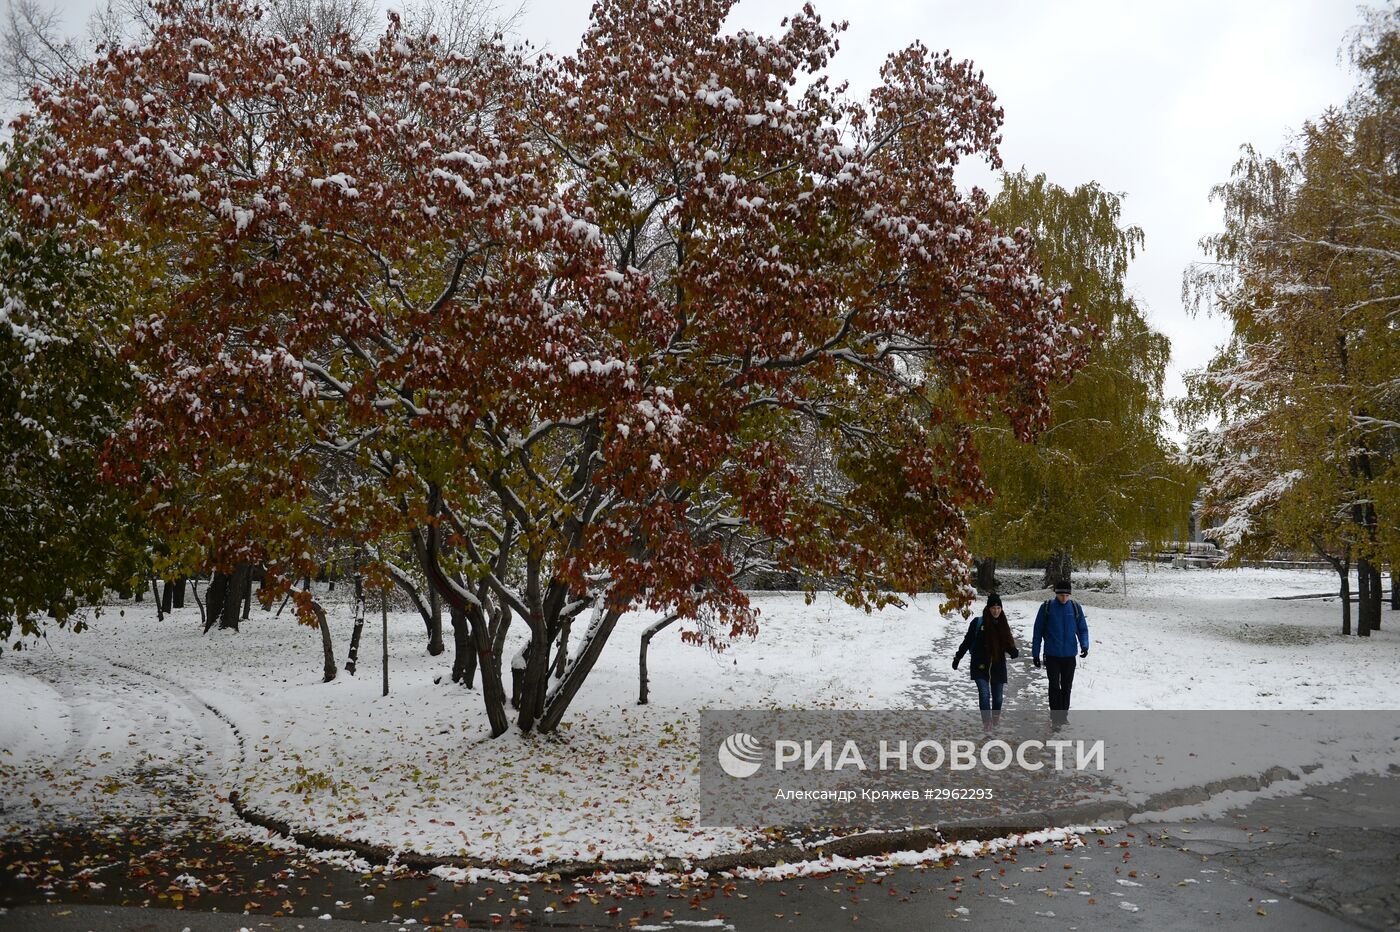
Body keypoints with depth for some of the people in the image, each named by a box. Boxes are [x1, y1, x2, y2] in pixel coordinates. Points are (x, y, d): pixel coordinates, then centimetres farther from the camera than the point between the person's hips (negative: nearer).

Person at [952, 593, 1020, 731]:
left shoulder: (1002, 625, 6)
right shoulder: (978, 623, -5)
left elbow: (1008, 645, 8)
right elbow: (967, 642, 1)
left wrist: (1015, 653, -13)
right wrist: (957, 657, 2)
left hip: (998, 666, 3)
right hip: (980, 666, -3)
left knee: (997, 696, 10)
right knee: (984, 693, -14)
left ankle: (996, 718, 34)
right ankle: (987, 721, -8)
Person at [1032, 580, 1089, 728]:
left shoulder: (1075, 607, 0)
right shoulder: (1047, 607, -5)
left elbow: (1083, 629, 9)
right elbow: (1038, 631, 0)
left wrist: (1084, 645, -10)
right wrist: (1035, 654, 0)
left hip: (1069, 656, 2)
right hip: (1052, 655, -2)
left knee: (1066, 687, 12)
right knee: (1054, 687, -7)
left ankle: (1064, 714, 25)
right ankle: (1056, 718, -2)